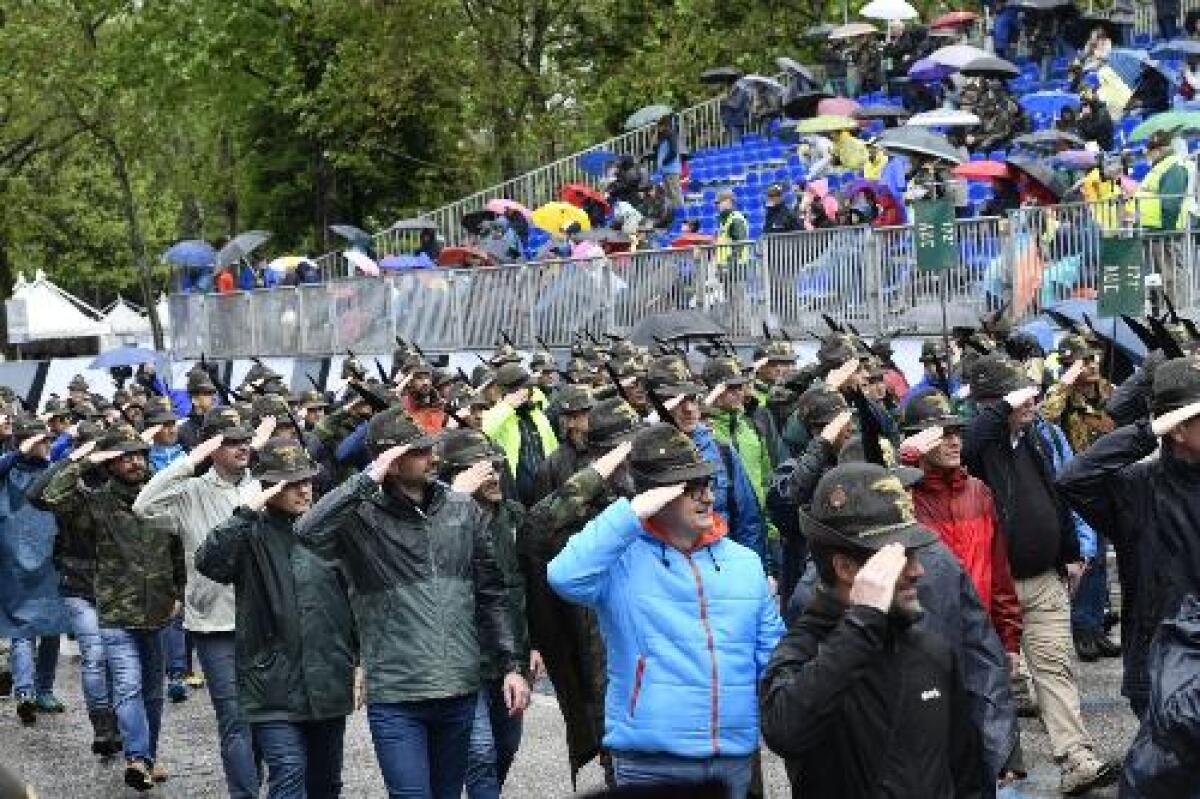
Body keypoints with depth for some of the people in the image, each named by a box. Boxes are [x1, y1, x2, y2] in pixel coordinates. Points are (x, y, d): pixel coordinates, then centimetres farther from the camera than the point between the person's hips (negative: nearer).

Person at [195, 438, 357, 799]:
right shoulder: (253, 535, -5)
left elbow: (351, 598, 15)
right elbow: (208, 562, -25)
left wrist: (359, 660, 13)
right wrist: (247, 512, -28)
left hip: (329, 683, 5)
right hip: (275, 684, -4)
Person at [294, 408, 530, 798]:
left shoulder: (462, 507, 5)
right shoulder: (361, 517, -9)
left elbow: (490, 592, 11)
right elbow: (308, 532, -30)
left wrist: (511, 664, 6)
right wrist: (368, 479, -25)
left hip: (460, 692, 5)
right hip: (396, 699, -5)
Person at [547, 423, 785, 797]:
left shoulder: (744, 562, 10)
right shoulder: (623, 558, -7)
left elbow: (771, 654, 13)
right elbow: (566, 576, -26)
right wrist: (631, 513, -22)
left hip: (737, 759, 5)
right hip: (651, 764, -5)